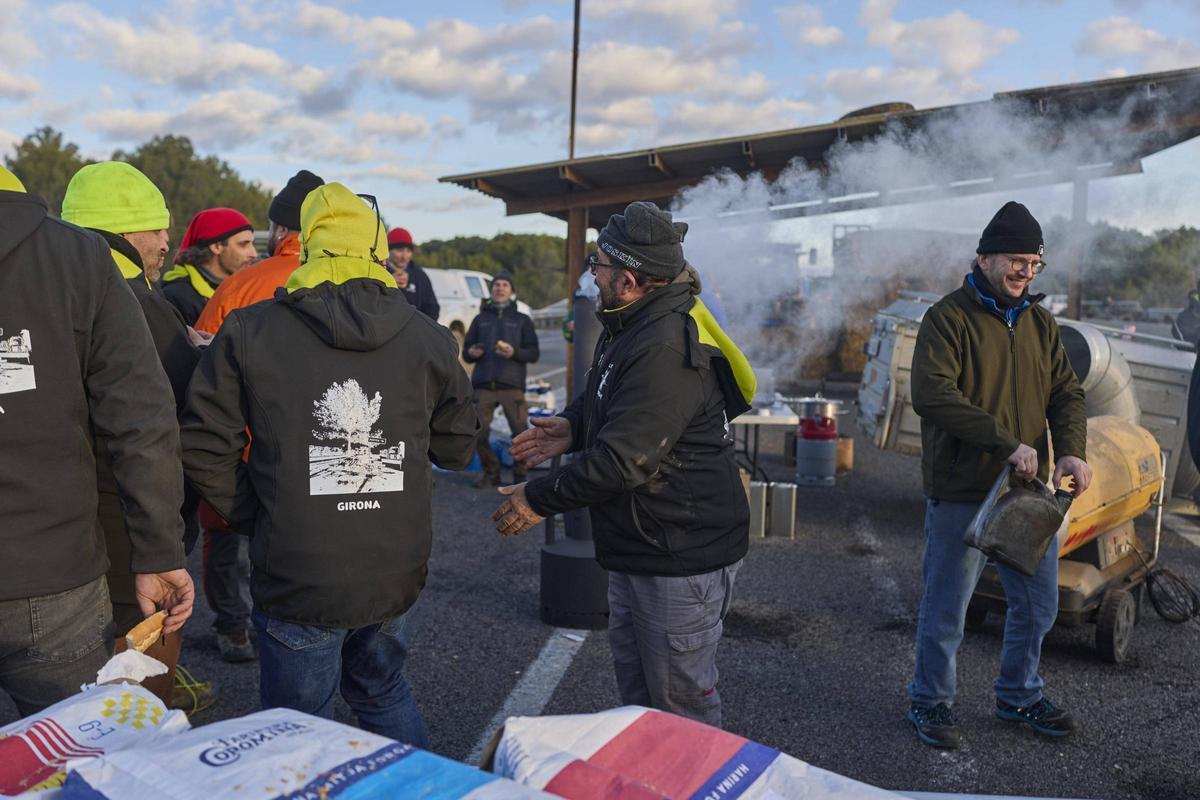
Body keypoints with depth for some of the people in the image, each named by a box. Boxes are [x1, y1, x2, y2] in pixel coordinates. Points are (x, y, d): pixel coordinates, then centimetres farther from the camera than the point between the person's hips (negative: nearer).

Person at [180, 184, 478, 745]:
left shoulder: (248, 332, -8)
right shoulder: (428, 337, -3)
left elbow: (204, 447, -6)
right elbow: (457, 447, 4)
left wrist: (255, 520, 6)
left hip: (297, 578, -3)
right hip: (396, 573, 3)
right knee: (384, 693, 28)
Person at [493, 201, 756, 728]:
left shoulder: (666, 351, -28)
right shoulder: (632, 328, 7)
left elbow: (621, 460, -30)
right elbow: (607, 401, 24)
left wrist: (539, 499, -19)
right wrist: (573, 427, 3)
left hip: (683, 558, -11)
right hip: (635, 549, 11)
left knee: (681, 700, 6)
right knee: (634, 680, 25)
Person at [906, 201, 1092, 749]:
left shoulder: (1040, 323, 12)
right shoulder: (949, 318, -11)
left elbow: (1067, 394, 10)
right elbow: (931, 395, -23)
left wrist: (1071, 451, -9)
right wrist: (1008, 441, -26)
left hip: (1029, 490, 7)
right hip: (961, 492, -7)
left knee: (1038, 604, 18)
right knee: (946, 610, 5)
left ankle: (1019, 696, 39)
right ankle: (930, 701, 26)